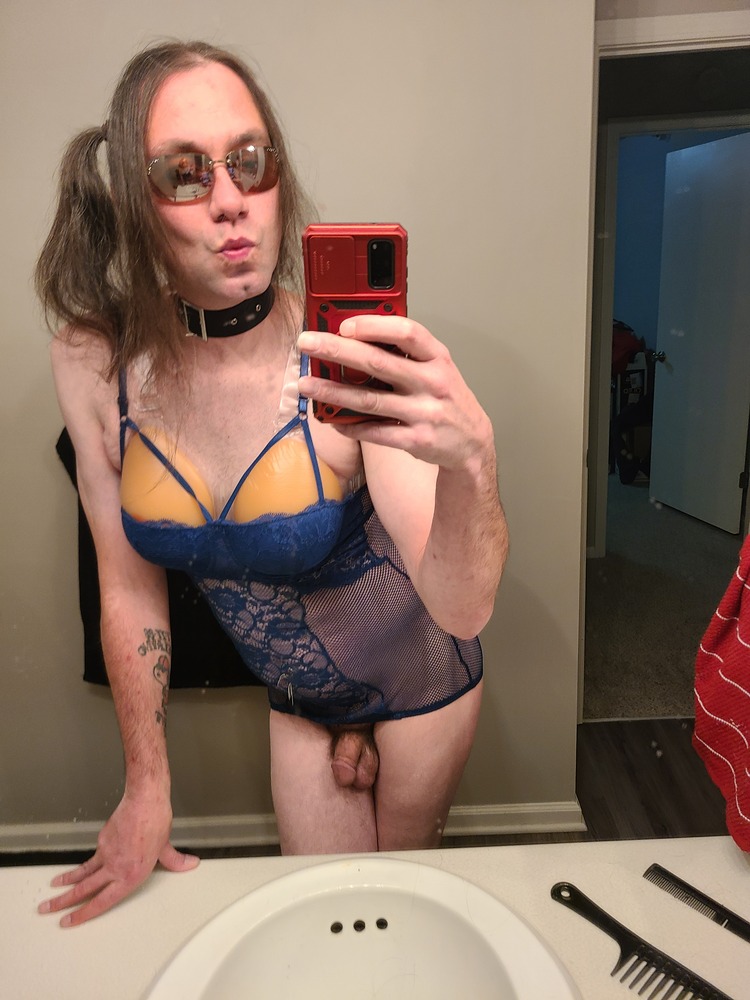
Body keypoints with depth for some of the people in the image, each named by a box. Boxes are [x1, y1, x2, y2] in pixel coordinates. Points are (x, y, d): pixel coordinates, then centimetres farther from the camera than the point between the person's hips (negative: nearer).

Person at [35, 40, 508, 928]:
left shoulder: (346, 361, -30)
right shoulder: (93, 363, -18)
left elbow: (463, 608, -34)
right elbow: (129, 587, -8)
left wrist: (470, 460, -56)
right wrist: (146, 791, -2)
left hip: (418, 675, -2)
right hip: (294, 692, 2)